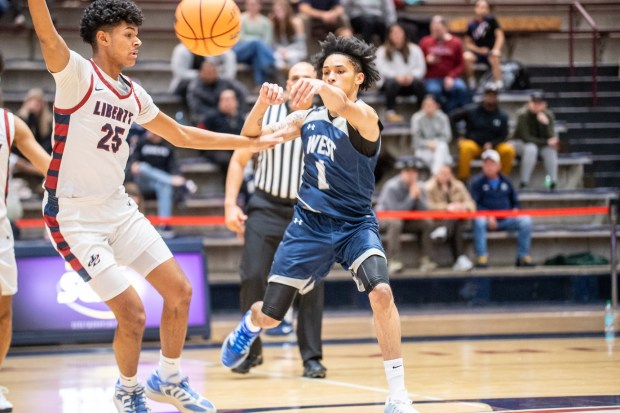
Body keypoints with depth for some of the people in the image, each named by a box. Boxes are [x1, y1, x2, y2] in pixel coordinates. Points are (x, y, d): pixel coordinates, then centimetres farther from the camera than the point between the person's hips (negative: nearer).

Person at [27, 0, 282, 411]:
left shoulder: (133, 93, 10)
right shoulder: (77, 74, -12)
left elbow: (181, 135, 23)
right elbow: (48, 37, -32)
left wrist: (251, 142, 26)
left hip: (119, 208, 8)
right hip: (76, 217, -8)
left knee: (180, 290, 7)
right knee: (132, 312, -11)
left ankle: (169, 379, 28)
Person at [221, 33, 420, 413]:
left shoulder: (365, 117, -15)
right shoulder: (307, 118, 2)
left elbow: (345, 109, -39)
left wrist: (321, 88, -61)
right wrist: (262, 103, -17)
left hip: (356, 224, -4)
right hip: (310, 224, 4)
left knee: (381, 291, -30)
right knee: (270, 316, 7)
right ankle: (250, 323, 48)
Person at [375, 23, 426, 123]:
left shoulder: (414, 49, 11)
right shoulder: (382, 51, 6)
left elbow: (421, 68, 2)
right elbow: (382, 68, -9)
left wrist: (412, 76, -20)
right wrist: (396, 76, -26)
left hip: (410, 82, 2)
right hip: (390, 80, -2)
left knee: (419, 82, -32)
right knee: (392, 83, -38)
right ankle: (390, 112, -34)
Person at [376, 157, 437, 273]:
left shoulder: (419, 187, -5)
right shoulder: (392, 187, -22)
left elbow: (423, 212, -12)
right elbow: (395, 211, -30)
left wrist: (418, 197, -27)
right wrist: (411, 197, -30)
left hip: (408, 221, 5)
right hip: (385, 219, -5)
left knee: (427, 222, -18)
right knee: (395, 222, -39)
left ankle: (425, 259, -15)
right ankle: (394, 262, -38)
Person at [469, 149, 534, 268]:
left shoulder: (505, 181, 16)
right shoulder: (477, 181, 3)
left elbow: (515, 201, 22)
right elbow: (473, 204, -6)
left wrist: (515, 210, -2)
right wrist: (488, 216, -20)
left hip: (505, 220, 3)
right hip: (487, 219, -3)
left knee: (526, 220, -21)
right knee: (479, 221, -38)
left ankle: (523, 256, -14)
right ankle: (481, 257, -34)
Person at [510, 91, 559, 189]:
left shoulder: (548, 115, -9)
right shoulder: (523, 114, -21)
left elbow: (551, 137, -17)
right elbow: (526, 138, -23)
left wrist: (546, 123, -34)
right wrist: (547, 142, -24)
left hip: (540, 145, 4)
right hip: (520, 143, -4)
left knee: (550, 150, -28)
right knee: (531, 148, -37)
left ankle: (553, 183, -33)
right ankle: (524, 183, -37)